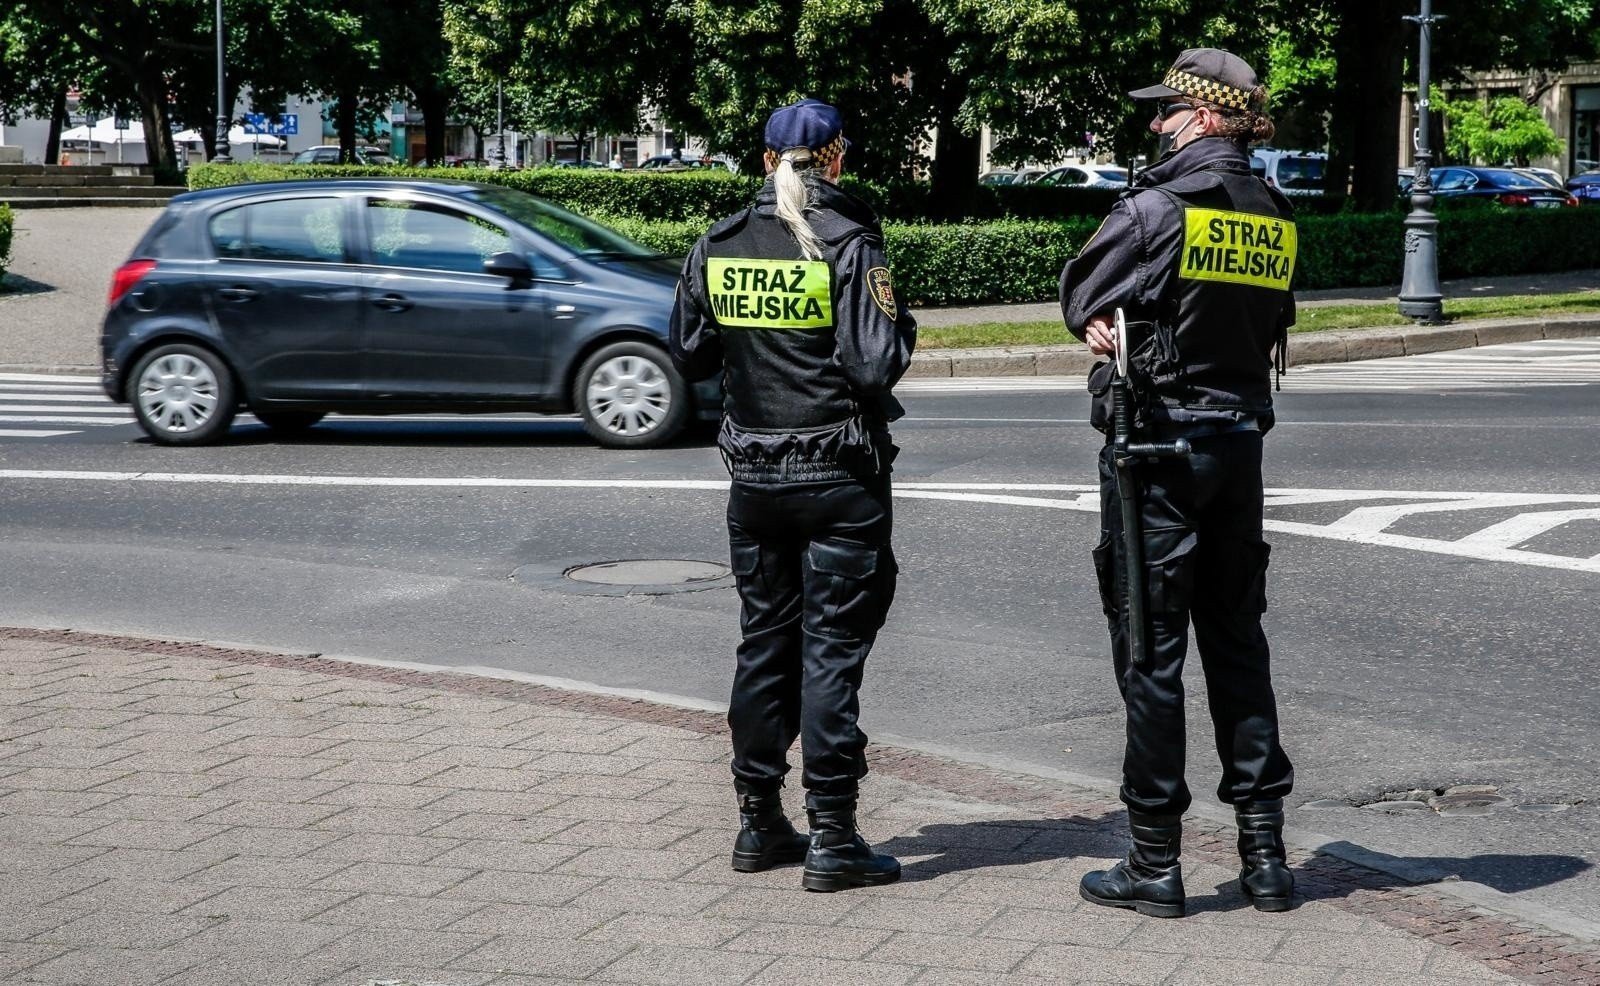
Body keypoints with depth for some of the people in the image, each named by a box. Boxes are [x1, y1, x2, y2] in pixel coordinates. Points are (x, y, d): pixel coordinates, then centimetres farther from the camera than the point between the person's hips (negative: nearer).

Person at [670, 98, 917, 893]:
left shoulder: (716, 247, 2)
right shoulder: (848, 245, -13)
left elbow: (690, 357, 9)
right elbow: (875, 366, -18)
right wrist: (901, 323, 1)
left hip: (753, 476, 5)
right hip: (840, 477, -5)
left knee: (763, 642, 14)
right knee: (832, 650, 0)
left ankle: (758, 824, 20)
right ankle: (831, 839, 2)